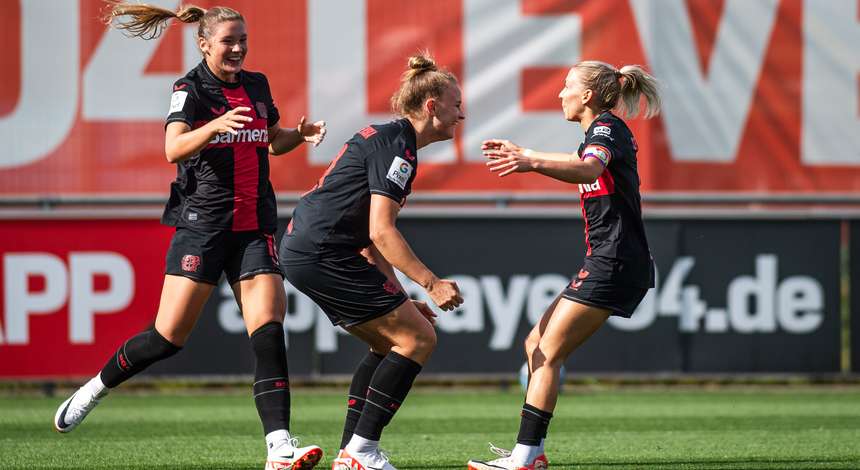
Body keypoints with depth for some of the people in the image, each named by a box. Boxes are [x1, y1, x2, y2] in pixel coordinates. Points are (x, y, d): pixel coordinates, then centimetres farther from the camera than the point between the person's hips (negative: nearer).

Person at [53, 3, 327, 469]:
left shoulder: (257, 85, 12)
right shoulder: (190, 89, -6)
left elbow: (274, 141, 28)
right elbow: (174, 148, -22)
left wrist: (300, 133, 6)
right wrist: (217, 125, -39)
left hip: (254, 228, 5)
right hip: (201, 223, -5)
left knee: (269, 330, -11)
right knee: (169, 335, -6)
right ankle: (96, 387, 20)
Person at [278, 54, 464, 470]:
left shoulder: (384, 138, 20)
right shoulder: (397, 146, -11)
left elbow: (369, 238, 23)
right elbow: (381, 232, -19)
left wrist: (401, 301, 20)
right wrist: (431, 283, -19)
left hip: (300, 250, 10)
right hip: (324, 255, -10)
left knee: (388, 344, 17)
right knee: (418, 339, -6)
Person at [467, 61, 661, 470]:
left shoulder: (606, 128, -11)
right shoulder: (605, 132, 20)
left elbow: (589, 168, -35)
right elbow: (580, 162, 44)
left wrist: (533, 163, -50)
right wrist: (523, 154, 48)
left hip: (612, 264, -10)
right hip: (608, 263, 10)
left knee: (547, 355, -13)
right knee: (536, 345, 12)